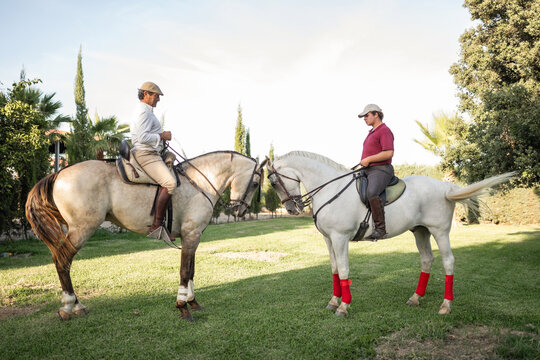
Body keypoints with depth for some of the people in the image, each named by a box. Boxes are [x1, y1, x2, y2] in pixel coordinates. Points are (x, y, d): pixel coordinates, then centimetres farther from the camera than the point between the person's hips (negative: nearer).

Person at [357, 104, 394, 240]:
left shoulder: (384, 131, -8)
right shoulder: (372, 132, 22)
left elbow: (389, 153, -20)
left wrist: (368, 159, -17)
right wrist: (363, 163, 15)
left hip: (381, 170, -11)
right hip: (368, 171, 11)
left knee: (372, 193, -37)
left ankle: (380, 228, -33)